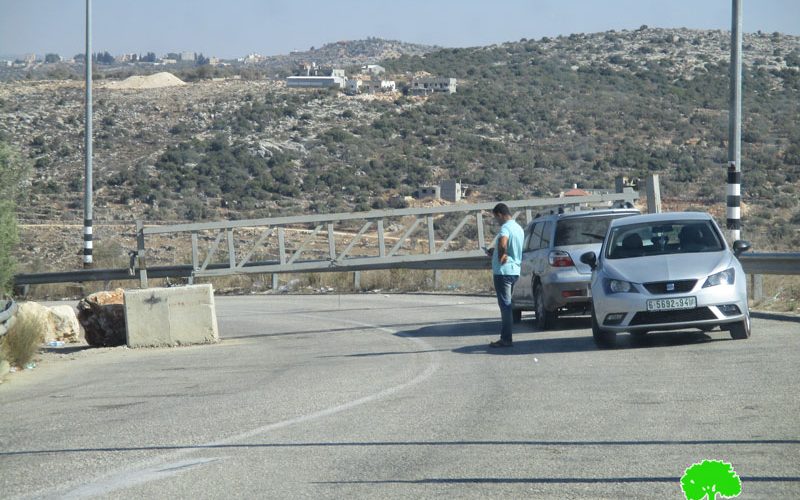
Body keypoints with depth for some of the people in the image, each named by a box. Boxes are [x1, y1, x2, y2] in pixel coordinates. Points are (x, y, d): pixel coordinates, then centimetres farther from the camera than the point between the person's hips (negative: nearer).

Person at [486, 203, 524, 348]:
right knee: (506, 304, 16)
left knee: (505, 304, -6)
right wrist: (495, 251, 25)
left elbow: (502, 243, -35)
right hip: (515, 270, 9)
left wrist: (501, 256, -18)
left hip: (503, 271, -9)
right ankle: (505, 337, 20)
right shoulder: (518, 228, 16)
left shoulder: (505, 228, -15)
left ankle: (506, 339, -6)